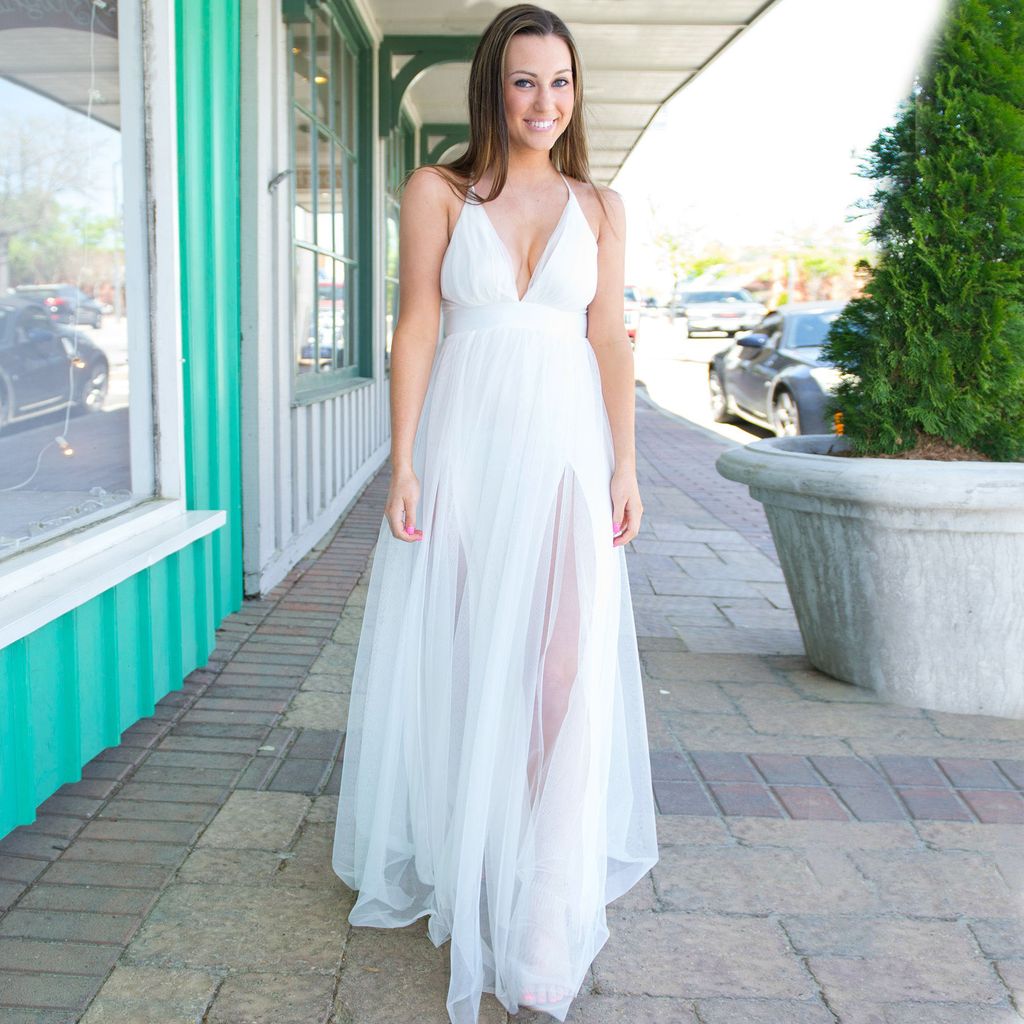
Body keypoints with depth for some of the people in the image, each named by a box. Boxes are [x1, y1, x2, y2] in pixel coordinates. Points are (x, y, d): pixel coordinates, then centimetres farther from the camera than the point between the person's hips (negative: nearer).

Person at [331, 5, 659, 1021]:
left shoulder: (598, 206, 9)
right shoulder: (437, 192, 3)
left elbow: (610, 340, 7)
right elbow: (417, 329, -1)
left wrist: (625, 468, 1)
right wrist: (403, 465, -7)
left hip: (565, 450, 1)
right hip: (464, 447, -1)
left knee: (564, 665, -5)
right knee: (460, 659, 9)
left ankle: (548, 903, 3)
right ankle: (454, 855, 30)